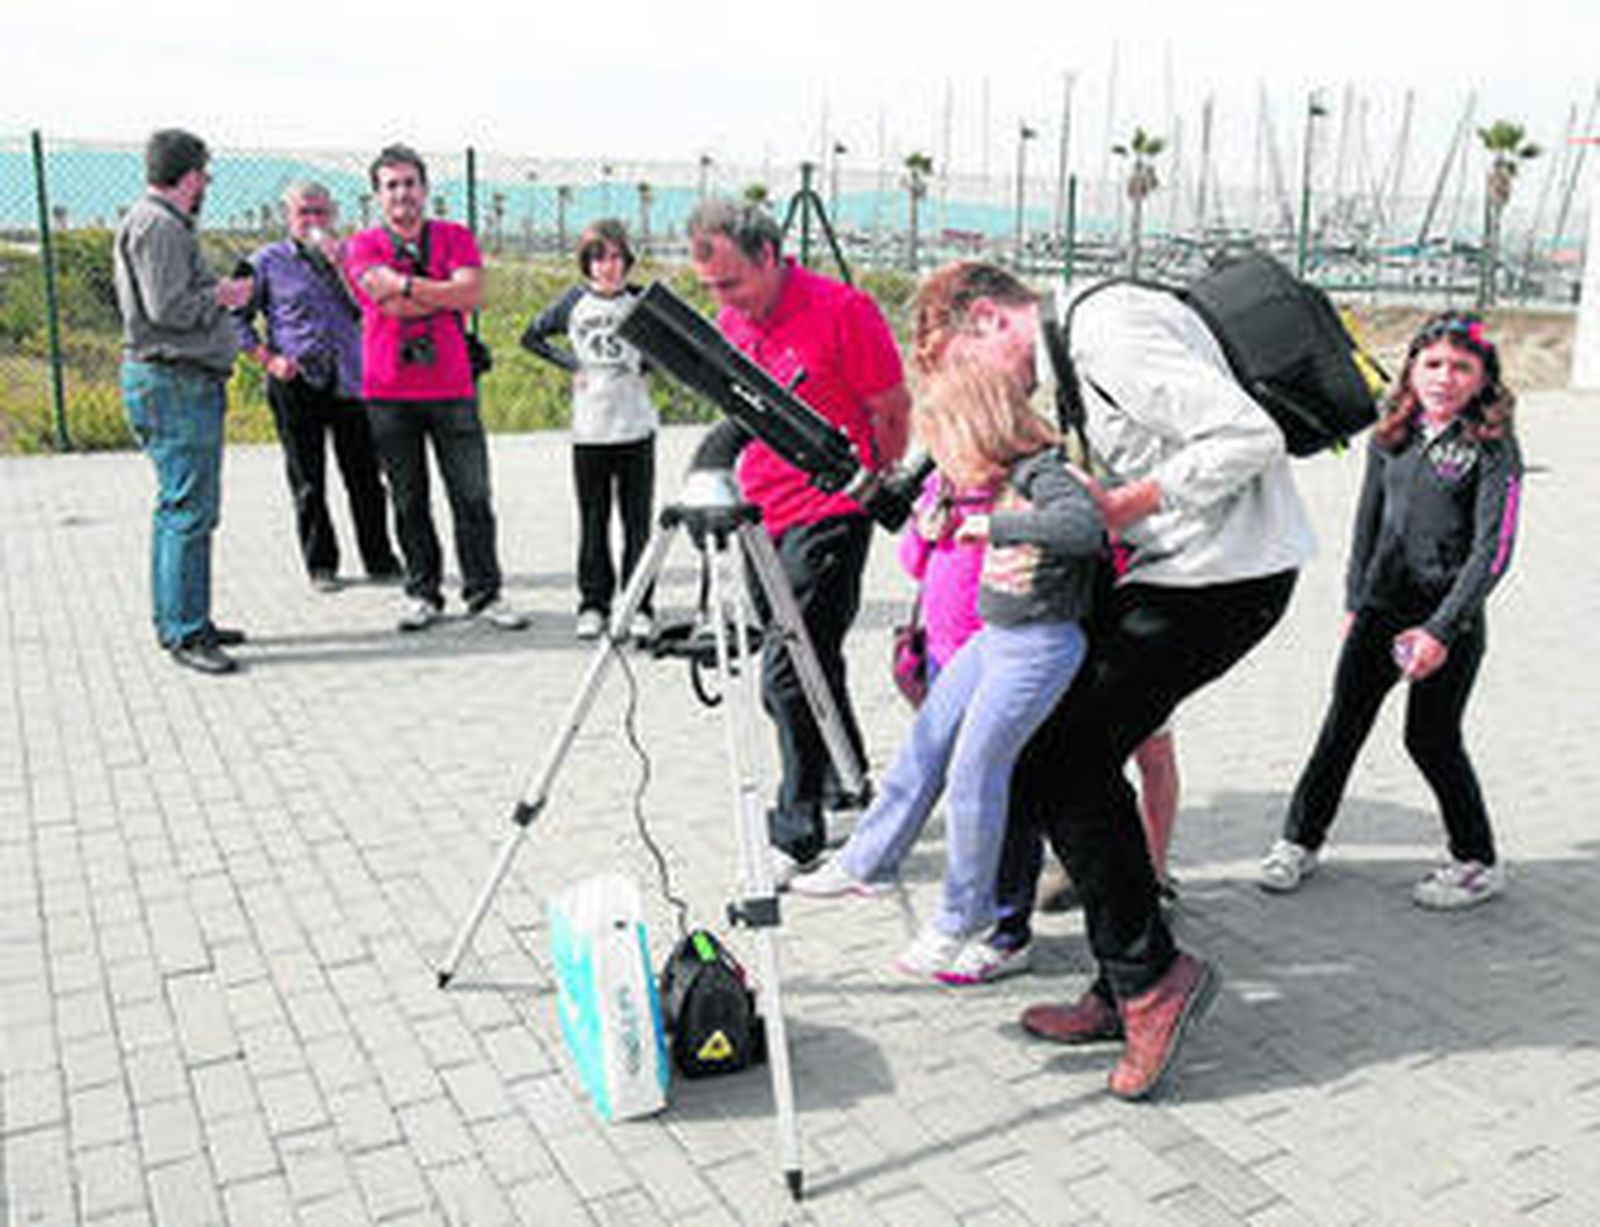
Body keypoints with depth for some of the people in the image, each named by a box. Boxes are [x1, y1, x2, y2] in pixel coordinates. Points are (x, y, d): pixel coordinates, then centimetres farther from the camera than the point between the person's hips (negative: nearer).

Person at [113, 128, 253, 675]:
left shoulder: (165, 224, 20)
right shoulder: (156, 225, -12)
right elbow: (168, 309, -19)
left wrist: (220, 292, 12)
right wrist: (221, 295, -6)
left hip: (190, 383, 11)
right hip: (173, 385, -11)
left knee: (187, 508, 14)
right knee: (188, 510, -9)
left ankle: (177, 620, 22)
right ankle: (184, 633, -5)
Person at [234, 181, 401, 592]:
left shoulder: (345, 256, 13)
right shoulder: (268, 261, 5)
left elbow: (366, 309, 1)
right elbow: (237, 318, 5)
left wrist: (339, 264, -9)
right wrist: (267, 359, -6)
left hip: (349, 381, 2)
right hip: (296, 385, -2)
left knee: (365, 477, 4)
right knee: (307, 482, 4)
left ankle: (380, 561, 14)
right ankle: (321, 566, 15)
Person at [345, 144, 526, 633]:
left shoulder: (455, 237, 9)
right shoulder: (363, 246, 6)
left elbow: (472, 292, -8)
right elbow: (390, 303, -11)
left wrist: (407, 285, -9)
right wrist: (445, 294, -5)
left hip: (452, 387, 1)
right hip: (389, 393, 0)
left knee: (472, 495, 0)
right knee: (409, 498, 5)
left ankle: (484, 593, 8)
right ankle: (422, 592, 16)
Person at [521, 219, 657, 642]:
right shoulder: (574, 301, 3)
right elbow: (532, 337, 12)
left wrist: (647, 366, -2)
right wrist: (571, 364, 1)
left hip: (636, 428, 0)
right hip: (589, 430, 1)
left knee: (638, 520, 2)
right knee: (592, 521, 6)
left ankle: (639, 606, 9)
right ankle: (593, 604, 15)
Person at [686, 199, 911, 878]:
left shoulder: (842, 311, -12)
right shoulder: (730, 322, 8)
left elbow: (894, 415, -4)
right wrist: (724, 472, 13)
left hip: (827, 516, -7)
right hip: (761, 516, 7)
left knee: (790, 672, -11)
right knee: (797, 670, 14)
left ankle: (800, 836, 1)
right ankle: (849, 792, 32)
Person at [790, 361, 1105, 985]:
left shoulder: (1047, 473, -18)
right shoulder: (1009, 477, 6)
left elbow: (1087, 527, -38)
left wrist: (996, 525, -32)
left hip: (1039, 647, -9)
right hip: (991, 637, 9)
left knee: (973, 774, -7)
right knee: (923, 744, 16)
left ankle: (962, 922, 10)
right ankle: (867, 860, 33)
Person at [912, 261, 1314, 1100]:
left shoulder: (1110, 332, -16)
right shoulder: (1071, 352, 16)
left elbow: (1250, 437, -22)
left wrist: (1126, 503, -16)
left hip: (1226, 575, -10)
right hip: (1175, 570, 10)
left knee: (1056, 767, -9)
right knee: (1080, 759, 11)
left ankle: (1150, 976, 4)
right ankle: (1128, 993, 20)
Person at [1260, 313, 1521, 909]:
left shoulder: (1493, 449, -9)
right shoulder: (1391, 436, 6)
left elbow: (1492, 551, -14)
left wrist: (1441, 630, -19)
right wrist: (1354, 603, 15)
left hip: (1450, 617, -5)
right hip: (1381, 608, 5)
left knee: (1432, 738, 1)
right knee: (1343, 725, 8)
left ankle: (1478, 864, 20)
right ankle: (1300, 840, 21)